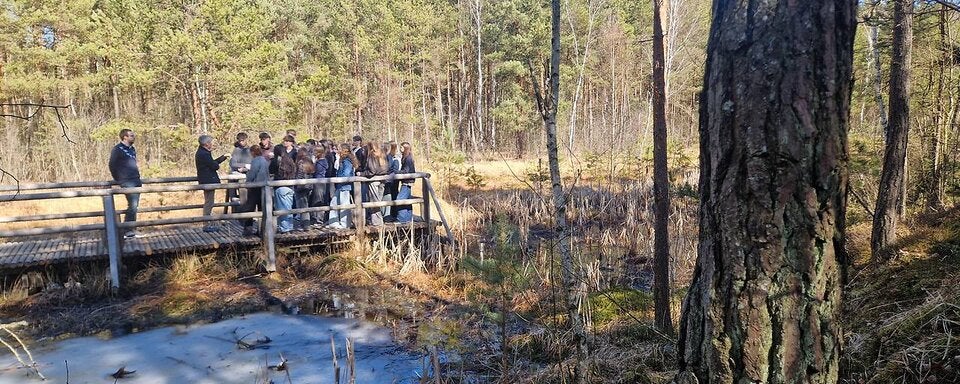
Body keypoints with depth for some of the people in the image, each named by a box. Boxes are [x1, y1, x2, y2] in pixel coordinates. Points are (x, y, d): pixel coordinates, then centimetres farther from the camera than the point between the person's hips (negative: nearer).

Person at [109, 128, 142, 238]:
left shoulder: (132, 149, 17)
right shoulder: (117, 149, -6)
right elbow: (112, 166, -6)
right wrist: (118, 180, 0)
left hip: (136, 181, 8)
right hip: (127, 182, -8)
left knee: (135, 206, 8)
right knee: (132, 206, -14)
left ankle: (131, 230, 14)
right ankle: (127, 231, -9)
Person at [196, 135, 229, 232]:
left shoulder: (202, 152, 13)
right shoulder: (204, 154, -21)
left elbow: (213, 162, 18)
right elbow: (215, 166, -21)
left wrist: (224, 157, 20)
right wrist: (217, 165, 2)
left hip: (207, 181, 11)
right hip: (209, 182, -11)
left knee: (208, 203, 18)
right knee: (208, 203, -4)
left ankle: (210, 223, 27)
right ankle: (207, 225, 1)